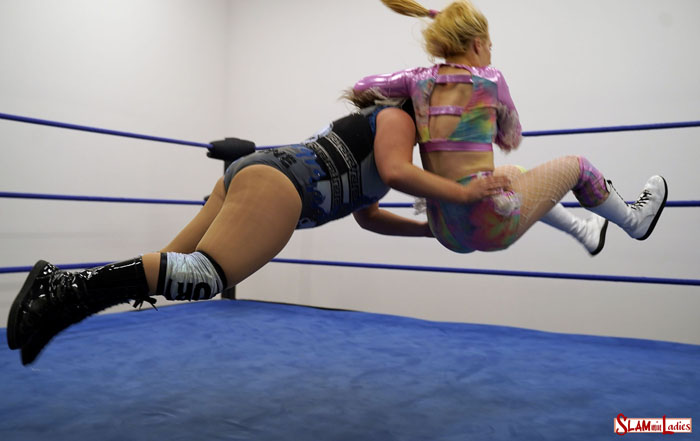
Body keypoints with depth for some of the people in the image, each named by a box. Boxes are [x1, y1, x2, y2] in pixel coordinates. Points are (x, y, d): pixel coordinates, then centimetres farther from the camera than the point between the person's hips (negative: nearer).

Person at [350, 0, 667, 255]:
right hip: (491, 226, -6)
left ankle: (583, 232, 55)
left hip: (446, 233, 6)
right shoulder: (490, 80, -3)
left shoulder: (420, 80, 4)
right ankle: (634, 222, 48)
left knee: (513, 175, 37)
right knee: (575, 166, 19)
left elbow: (361, 88, 14)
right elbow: (512, 140, 10)